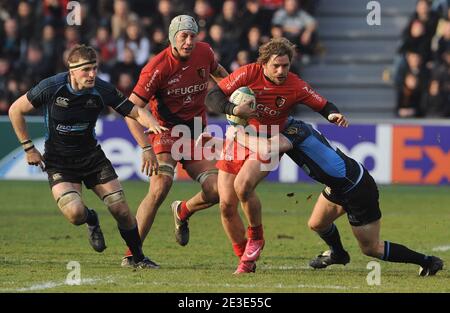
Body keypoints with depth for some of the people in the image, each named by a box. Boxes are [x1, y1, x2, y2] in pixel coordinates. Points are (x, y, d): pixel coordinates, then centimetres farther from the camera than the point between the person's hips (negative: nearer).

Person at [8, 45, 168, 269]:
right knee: (75, 214, -24)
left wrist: (153, 124, -28)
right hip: (58, 163, -2)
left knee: (121, 210, -7)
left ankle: (139, 258, 16)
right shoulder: (51, 87, -18)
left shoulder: (102, 90, -12)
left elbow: (136, 112, -5)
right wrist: (28, 148, -4)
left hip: (92, 156, 2)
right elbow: (15, 110, -4)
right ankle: (91, 220, 15)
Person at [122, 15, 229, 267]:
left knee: (216, 191, -9)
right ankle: (132, 253, -18)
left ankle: (183, 212, 27)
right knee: (160, 188, -26)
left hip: (197, 135, 5)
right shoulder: (158, 68, -19)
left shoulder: (204, 52, -3)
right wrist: (146, 148, -27)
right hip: (166, 132, -5)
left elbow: (218, 71, 24)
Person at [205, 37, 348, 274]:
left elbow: (323, 105, 1)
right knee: (226, 207, -3)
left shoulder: (295, 86, -10)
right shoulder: (248, 73, -12)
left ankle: (256, 236, -6)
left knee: (243, 185, -31)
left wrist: (333, 115, -22)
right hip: (237, 139, 2)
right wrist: (234, 109, -30)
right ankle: (245, 260, 14)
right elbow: (212, 97, -12)